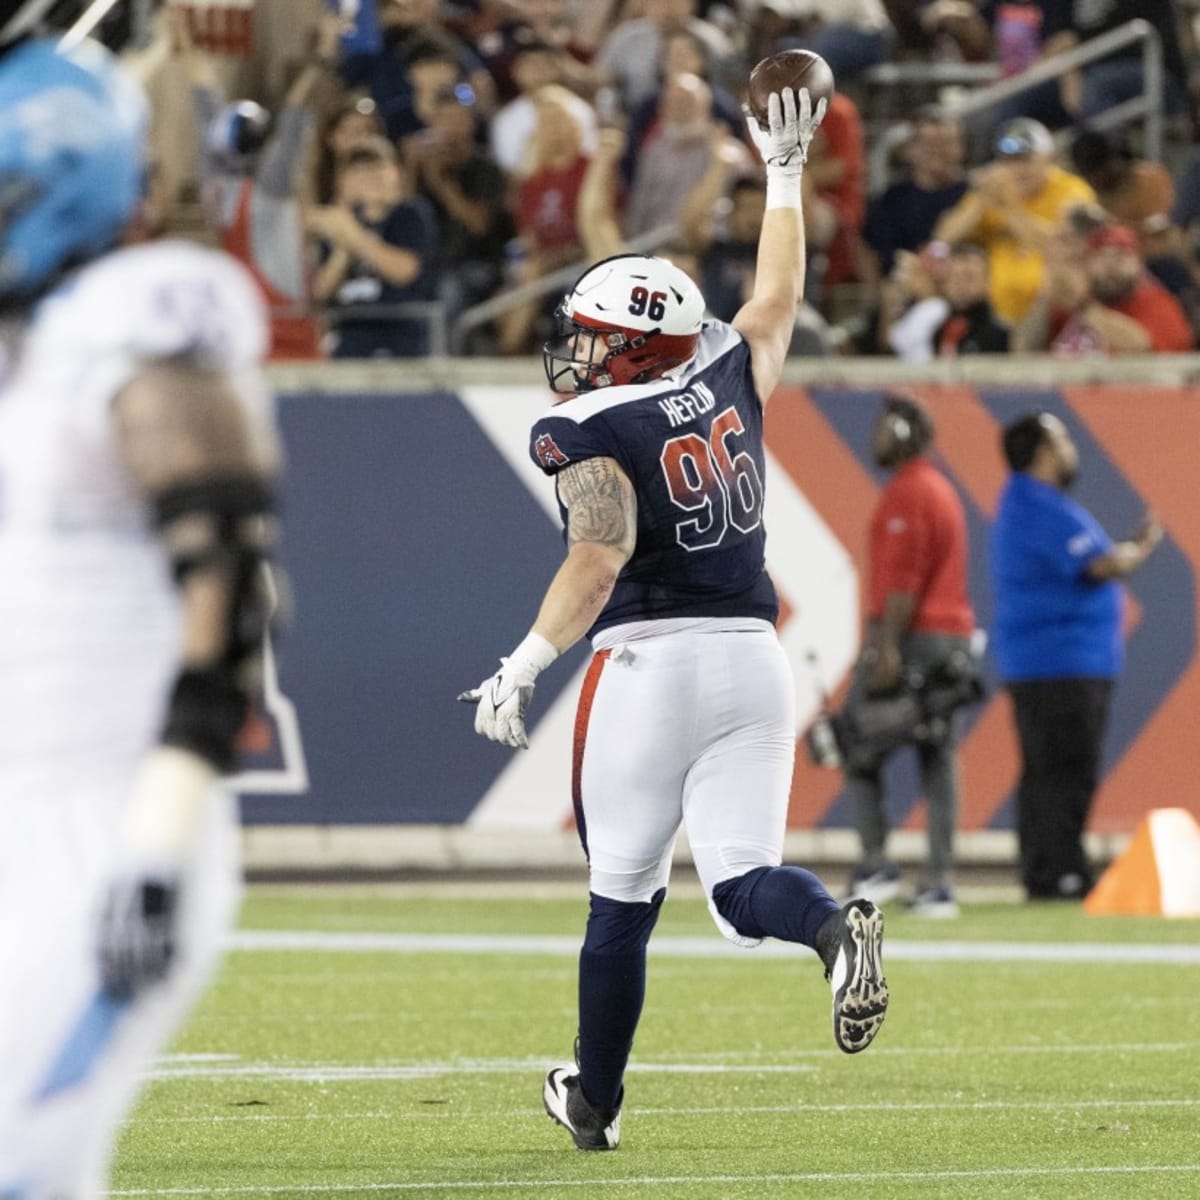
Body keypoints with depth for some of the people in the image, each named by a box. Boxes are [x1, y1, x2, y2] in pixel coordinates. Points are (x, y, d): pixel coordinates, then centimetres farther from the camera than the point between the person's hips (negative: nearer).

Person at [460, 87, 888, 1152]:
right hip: (754, 660, 5)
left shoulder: (592, 433, -7)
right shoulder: (728, 384, 9)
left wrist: (522, 669, -22)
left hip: (649, 663, -5)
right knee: (743, 882, 0)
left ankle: (595, 1100, 19)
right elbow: (778, 299, 27)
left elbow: (599, 559, -21)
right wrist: (785, 174, 37)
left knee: (623, 897, 8)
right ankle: (836, 926, -34)